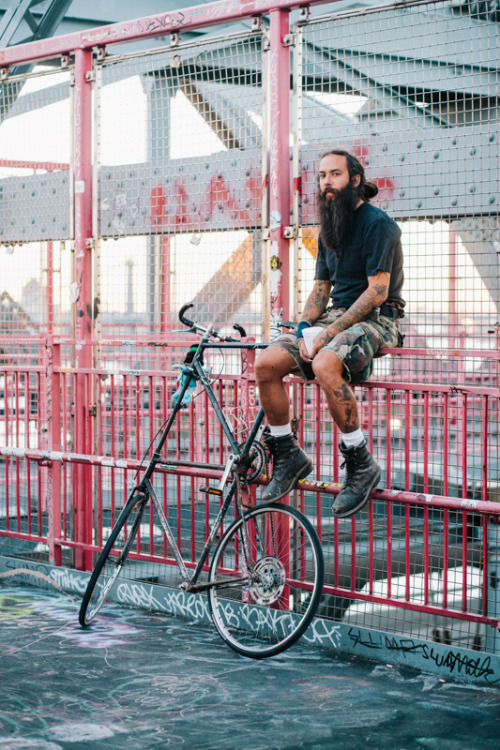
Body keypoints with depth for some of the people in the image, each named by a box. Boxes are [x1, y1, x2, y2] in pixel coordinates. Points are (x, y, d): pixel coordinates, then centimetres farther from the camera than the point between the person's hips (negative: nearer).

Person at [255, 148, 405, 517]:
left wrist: (329, 333, -20)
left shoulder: (377, 224, -10)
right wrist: (304, 328, -3)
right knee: (266, 363, -13)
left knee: (325, 364, -37)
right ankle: (288, 455, 1)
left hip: (374, 320, -8)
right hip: (335, 316, 8)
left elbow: (377, 291, -17)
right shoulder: (329, 231, 17)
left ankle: (361, 464, -24)